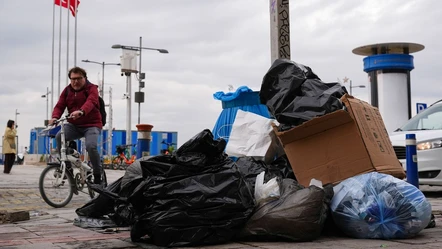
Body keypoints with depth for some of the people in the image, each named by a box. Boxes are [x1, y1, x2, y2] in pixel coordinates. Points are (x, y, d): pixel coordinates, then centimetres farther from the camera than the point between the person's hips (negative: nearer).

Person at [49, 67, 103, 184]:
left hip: (91, 125, -4)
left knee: (91, 146, -28)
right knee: (59, 136, -24)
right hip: (74, 125, 4)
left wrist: (81, 111, -50)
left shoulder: (91, 88, -6)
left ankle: (98, 174, -8)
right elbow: (59, 106, 0)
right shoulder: (67, 90, 9)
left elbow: (90, 102, -28)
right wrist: (55, 117, -24)